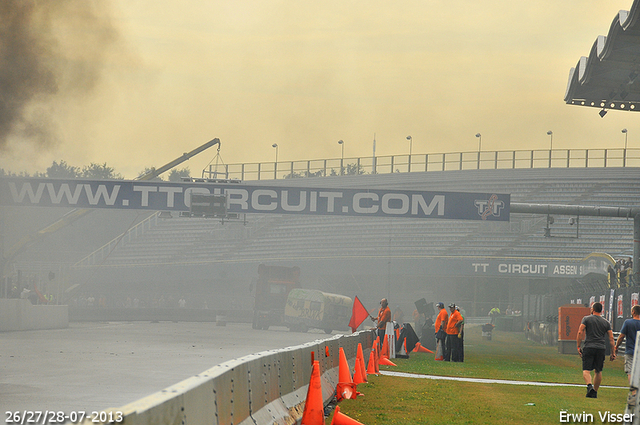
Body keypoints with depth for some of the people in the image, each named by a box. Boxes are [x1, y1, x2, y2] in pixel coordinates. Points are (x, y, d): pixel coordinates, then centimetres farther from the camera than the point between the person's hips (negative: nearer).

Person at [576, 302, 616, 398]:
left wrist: (578, 347, -1)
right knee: (598, 371, 14)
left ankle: (589, 385, -31)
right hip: (601, 349, 3)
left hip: (589, 347, -2)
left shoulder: (586, 319, 4)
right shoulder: (606, 322, 12)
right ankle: (595, 392, 18)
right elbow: (611, 338, 8)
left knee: (586, 370, -4)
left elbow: (580, 332, -5)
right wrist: (613, 353, 10)